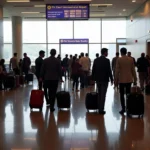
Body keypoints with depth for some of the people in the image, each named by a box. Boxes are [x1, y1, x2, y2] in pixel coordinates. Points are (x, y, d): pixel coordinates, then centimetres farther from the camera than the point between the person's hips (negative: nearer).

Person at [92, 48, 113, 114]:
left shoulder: (96, 60, 4)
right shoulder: (107, 60, -11)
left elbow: (93, 70, 6)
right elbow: (109, 71, -12)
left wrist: (93, 78, 13)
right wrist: (111, 79, -4)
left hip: (98, 79, 5)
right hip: (104, 79, -5)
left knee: (99, 94, 16)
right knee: (103, 95, -2)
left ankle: (99, 108, 19)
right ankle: (101, 109, -2)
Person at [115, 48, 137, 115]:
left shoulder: (119, 60, -7)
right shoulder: (131, 59, 2)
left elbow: (117, 70, -8)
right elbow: (133, 70, 4)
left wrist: (116, 79, -1)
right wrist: (135, 79, 11)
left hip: (121, 79, -3)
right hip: (129, 79, 3)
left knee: (122, 94, 3)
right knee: (128, 94, 8)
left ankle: (123, 108, -1)